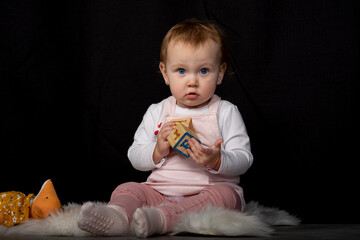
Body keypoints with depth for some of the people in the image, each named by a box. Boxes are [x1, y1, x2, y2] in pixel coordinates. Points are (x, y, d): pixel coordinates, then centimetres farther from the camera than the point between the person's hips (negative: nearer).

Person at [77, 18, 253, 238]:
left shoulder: (226, 112, 2)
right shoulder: (157, 112, 10)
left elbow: (244, 159, -5)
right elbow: (135, 157, 8)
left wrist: (217, 161, -26)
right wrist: (158, 152, -13)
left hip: (210, 190, -3)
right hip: (160, 192, 3)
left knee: (225, 194, -32)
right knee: (127, 189, -15)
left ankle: (160, 218, -51)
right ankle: (116, 216, -50)